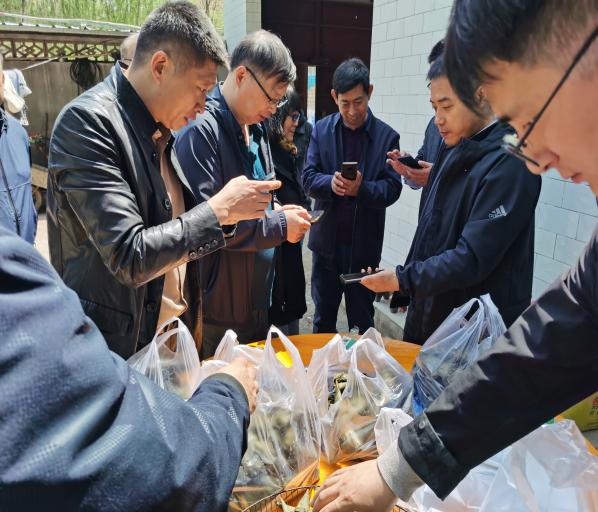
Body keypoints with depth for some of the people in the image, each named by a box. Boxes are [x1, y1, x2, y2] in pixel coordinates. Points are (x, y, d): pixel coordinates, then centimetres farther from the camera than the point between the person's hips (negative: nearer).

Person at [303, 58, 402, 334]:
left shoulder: (386, 136, -5)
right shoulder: (321, 130, 1)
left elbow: (392, 189, -9)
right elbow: (308, 178, -3)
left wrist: (361, 188, -28)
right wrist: (331, 183, -25)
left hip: (364, 244, -2)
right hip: (326, 240, 2)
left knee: (362, 320, 14)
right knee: (323, 317, 18)